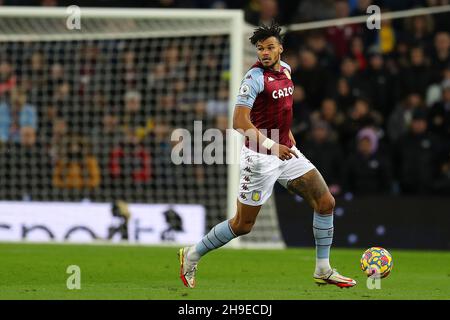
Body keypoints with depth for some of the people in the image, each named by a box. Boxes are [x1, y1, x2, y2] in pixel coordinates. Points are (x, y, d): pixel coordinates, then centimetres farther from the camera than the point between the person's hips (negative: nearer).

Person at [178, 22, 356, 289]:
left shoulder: (286, 69, 7)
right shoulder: (255, 77, -18)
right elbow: (239, 121, -25)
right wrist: (271, 146, -31)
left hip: (286, 152, 7)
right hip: (261, 157, -7)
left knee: (326, 202, 0)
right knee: (243, 225, 0)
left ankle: (323, 270, 10)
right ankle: (192, 256, 19)